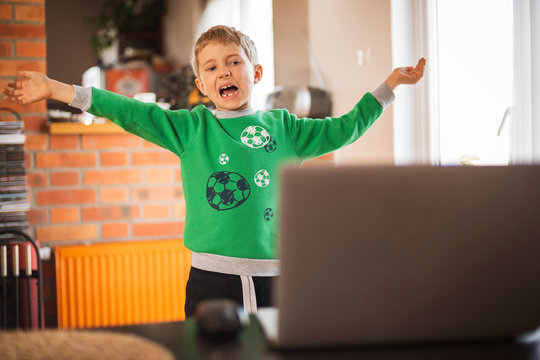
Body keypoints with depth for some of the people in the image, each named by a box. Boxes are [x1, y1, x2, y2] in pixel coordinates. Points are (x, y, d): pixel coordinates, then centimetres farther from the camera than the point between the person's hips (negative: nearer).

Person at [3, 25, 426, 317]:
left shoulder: (282, 127, 9)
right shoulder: (191, 127, 6)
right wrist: (55, 89, -5)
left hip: (273, 275, 1)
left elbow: (343, 128, 15)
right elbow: (131, 113, 0)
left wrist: (390, 84, 16)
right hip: (212, 276, -1)